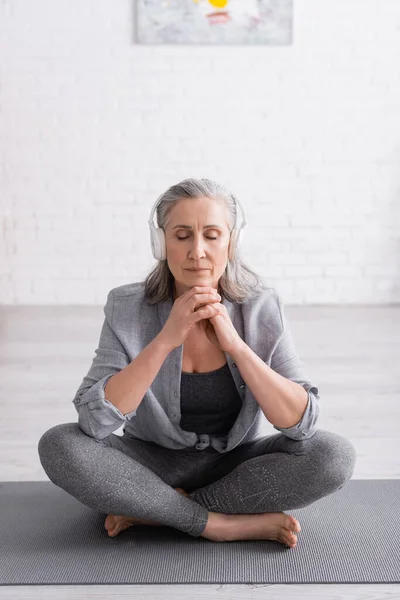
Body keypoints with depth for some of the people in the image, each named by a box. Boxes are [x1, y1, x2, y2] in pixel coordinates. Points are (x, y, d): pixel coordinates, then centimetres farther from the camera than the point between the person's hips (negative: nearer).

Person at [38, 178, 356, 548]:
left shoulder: (262, 308, -13)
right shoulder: (127, 308, -14)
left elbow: (301, 422, -18)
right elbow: (94, 420, -23)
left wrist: (235, 344, -29)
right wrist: (166, 339, -30)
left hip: (237, 465, 1)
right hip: (152, 464, 0)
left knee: (335, 455, -25)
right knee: (57, 445, -25)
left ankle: (153, 509, -15)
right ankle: (222, 524, -19)